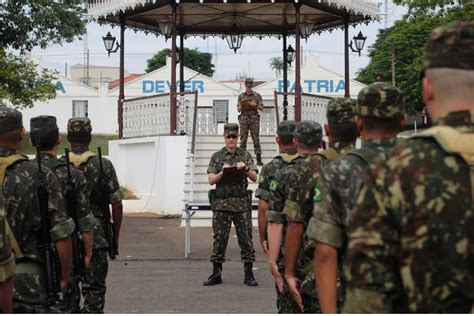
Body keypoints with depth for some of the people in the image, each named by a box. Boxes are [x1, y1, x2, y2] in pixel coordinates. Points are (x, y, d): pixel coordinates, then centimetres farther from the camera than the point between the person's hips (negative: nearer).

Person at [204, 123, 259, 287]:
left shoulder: (245, 155, 7)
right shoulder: (217, 156, 7)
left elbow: (254, 177, 0)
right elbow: (211, 180, 1)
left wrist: (245, 168, -18)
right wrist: (222, 172, -16)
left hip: (242, 204, 0)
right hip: (221, 204, 0)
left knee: (246, 238, 0)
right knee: (219, 239, 3)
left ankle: (248, 274, 5)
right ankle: (216, 274, 10)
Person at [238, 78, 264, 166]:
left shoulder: (257, 95, 6)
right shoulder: (241, 96, 10)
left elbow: (261, 108, 5)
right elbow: (238, 109, 10)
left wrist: (255, 105, -12)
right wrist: (242, 105, -11)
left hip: (254, 119, -1)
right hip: (244, 119, 1)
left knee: (256, 139, -3)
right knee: (243, 139, 1)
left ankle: (259, 159, -2)